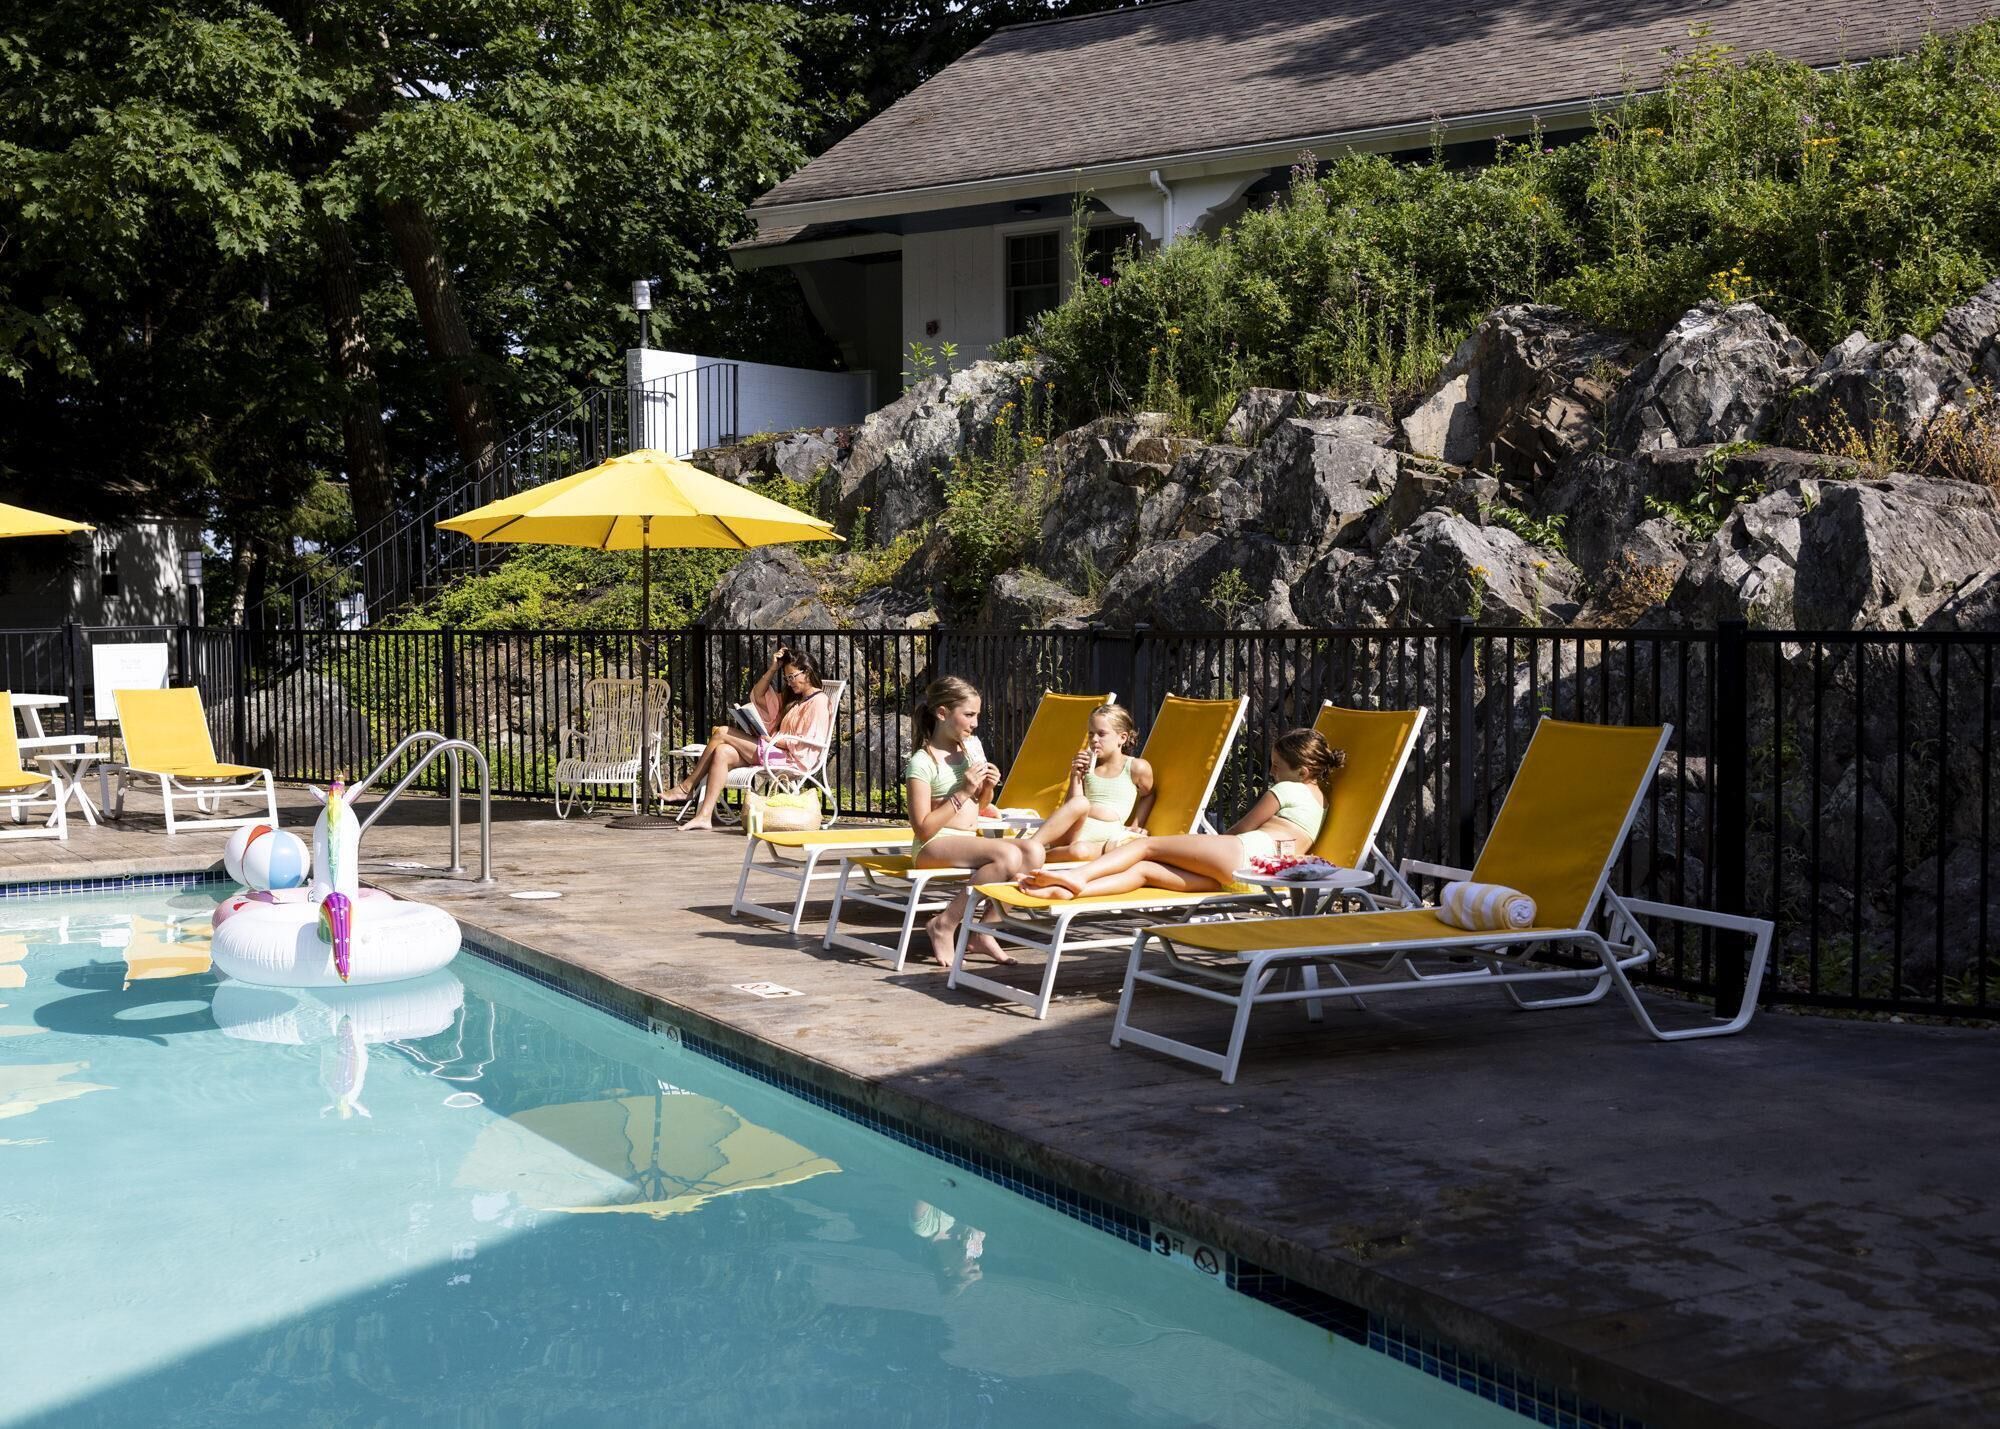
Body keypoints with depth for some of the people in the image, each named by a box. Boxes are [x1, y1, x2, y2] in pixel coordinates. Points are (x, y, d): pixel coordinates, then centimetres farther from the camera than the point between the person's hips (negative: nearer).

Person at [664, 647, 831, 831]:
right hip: (774, 751, 9)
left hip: (792, 759, -9)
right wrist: (773, 668, 15)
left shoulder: (818, 701, -5)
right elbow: (758, 696, 25)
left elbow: (806, 743, -15)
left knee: (722, 733, -11)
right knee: (722, 752, -15)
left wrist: (772, 740, -14)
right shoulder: (792, 698, 26)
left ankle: (686, 787, -4)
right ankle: (705, 816, -24)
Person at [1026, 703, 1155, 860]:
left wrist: (1136, 826, 16)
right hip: (1075, 830, 3)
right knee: (1079, 803, -36)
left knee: (1081, 851, -42)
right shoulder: (1087, 765, 16)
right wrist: (1076, 775, 2)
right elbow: (1071, 808, 11)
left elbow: (1148, 795, 25)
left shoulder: (1136, 767, 7)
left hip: (1104, 839, -2)